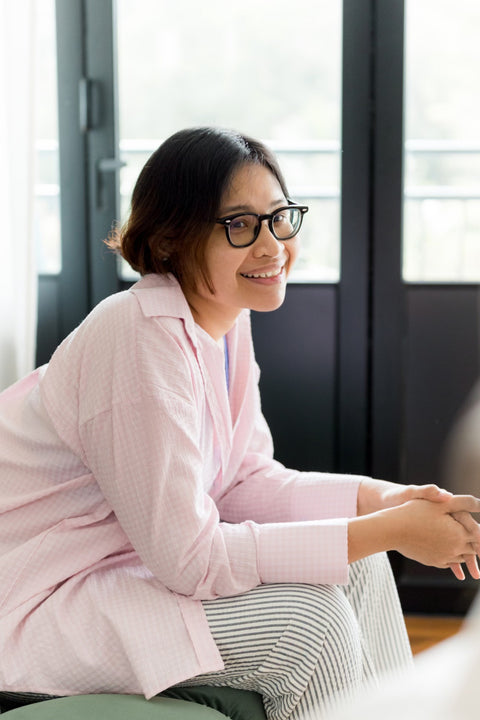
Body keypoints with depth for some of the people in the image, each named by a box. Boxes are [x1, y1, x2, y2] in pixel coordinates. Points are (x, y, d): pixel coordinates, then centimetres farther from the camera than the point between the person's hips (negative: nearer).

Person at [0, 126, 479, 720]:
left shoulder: (225, 318, 1)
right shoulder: (142, 337, -28)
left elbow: (245, 479, 6)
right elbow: (188, 558, -27)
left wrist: (384, 499, -9)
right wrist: (386, 531, -25)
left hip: (132, 557, 9)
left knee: (358, 566, 2)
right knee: (310, 616, -20)